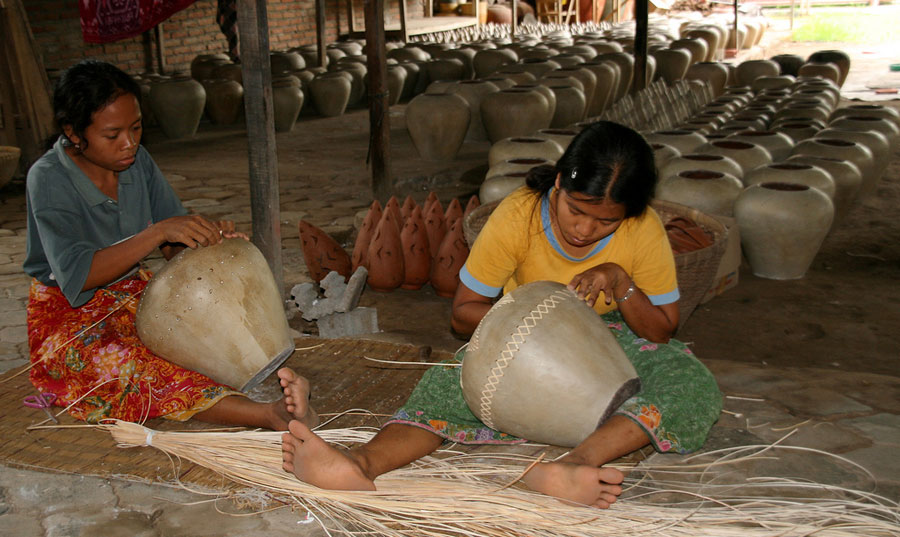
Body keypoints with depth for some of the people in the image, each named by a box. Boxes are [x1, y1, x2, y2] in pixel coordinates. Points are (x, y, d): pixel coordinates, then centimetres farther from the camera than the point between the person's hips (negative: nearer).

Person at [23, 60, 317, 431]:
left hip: (132, 296, 7)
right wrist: (158, 232, -38)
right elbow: (76, 275, -30)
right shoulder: (48, 179, -18)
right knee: (126, 365, -36)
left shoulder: (138, 161, -1)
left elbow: (176, 247, 1)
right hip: (68, 316, -7)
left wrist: (210, 236, -23)